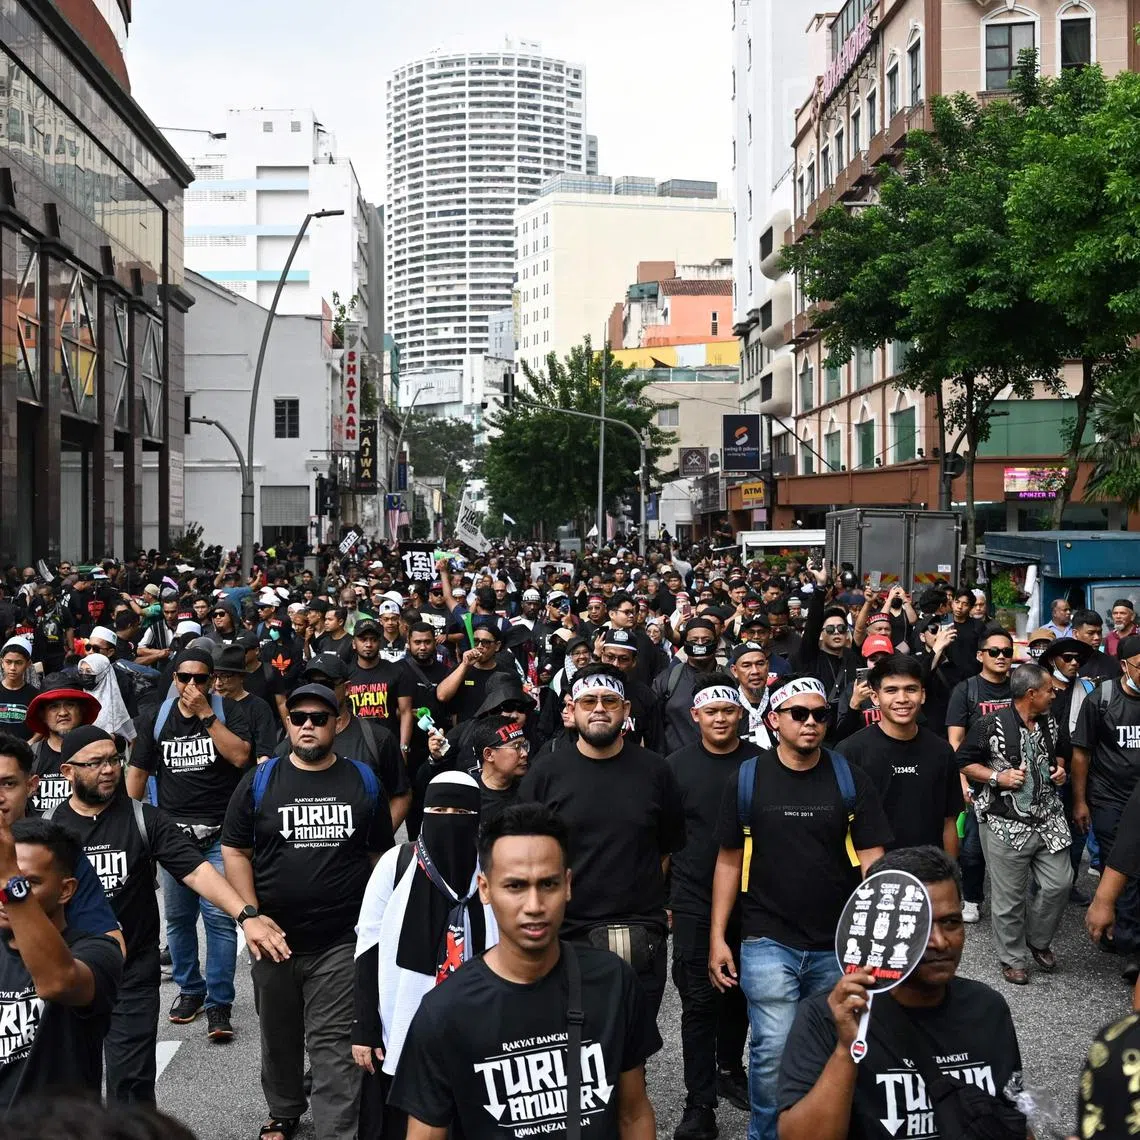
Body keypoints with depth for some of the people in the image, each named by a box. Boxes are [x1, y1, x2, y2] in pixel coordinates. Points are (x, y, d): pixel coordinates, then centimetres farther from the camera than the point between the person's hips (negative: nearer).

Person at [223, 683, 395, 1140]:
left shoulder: (363, 781, 3)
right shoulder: (259, 782, 0)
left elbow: (379, 854, 9)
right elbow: (235, 852, 2)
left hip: (342, 941, -1)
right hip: (275, 937, 2)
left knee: (334, 1044, -4)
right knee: (279, 1036, 17)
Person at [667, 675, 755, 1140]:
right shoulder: (677, 766, -2)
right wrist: (658, 899, 2)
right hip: (694, 903, -1)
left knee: (738, 992, 17)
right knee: (699, 1001, 0)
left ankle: (730, 1070, 38)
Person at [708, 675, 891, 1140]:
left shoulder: (850, 780, 0)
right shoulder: (747, 780, -1)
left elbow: (872, 861, -2)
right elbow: (729, 861, 5)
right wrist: (717, 937, 1)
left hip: (837, 944, 2)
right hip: (768, 943, -1)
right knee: (774, 1049, -10)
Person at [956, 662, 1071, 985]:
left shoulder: (1050, 724, 7)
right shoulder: (991, 725, -14)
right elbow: (963, 763, -6)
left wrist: (1060, 770, 4)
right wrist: (998, 777, -18)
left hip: (1048, 821, 6)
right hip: (1007, 825, -5)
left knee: (1059, 883, 5)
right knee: (1009, 897, 4)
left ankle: (1038, 940, 30)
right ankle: (1013, 957, 23)